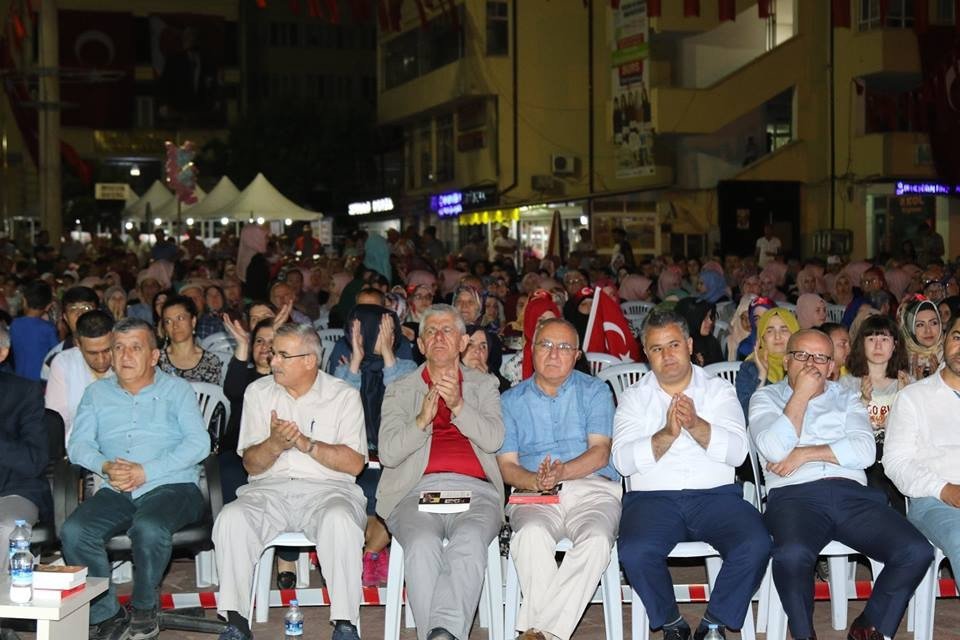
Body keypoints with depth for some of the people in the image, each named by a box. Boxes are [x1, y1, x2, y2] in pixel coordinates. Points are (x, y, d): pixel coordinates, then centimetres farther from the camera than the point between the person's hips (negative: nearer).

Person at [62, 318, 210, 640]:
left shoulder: (175, 389, 11)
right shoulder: (97, 392, 21)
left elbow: (199, 443, -3)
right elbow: (78, 444, 10)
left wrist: (145, 471, -13)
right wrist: (105, 467, -13)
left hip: (170, 487, -3)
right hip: (115, 492, 3)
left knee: (149, 528, -36)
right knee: (74, 532, -26)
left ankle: (144, 607, -8)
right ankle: (107, 614, -9)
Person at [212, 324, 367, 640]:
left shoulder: (344, 396, 5)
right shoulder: (258, 392, 13)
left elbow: (354, 463, -4)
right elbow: (251, 464, 8)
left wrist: (307, 443, -15)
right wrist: (275, 443, -14)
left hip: (327, 487, -2)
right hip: (270, 488, 2)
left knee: (340, 521, -36)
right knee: (231, 518, -29)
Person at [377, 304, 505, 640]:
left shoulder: (484, 385, 25)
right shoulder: (400, 390, 24)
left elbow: (493, 439, 6)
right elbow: (387, 453, 9)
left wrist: (459, 406, -9)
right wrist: (422, 421, -7)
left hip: (474, 490, 0)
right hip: (417, 491, 0)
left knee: (468, 543, -36)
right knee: (422, 545, -35)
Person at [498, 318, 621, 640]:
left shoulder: (595, 392, 14)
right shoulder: (512, 400, 17)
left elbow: (600, 453, 1)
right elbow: (506, 465, 8)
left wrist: (562, 471, -19)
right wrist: (535, 480, -15)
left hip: (592, 488, 0)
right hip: (534, 494, 1)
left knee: (596, 540, -34)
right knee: (532, 535, -35)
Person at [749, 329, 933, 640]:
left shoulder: (847, 399, 23)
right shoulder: (766, 397, 15)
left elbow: (865, 452, 4)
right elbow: (775, 450, -6)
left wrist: (805, 454, -4)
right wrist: (801, 394, 0)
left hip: (853, 495, 3)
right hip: (795, 495, -3)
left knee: (917, 552, -22)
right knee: (792, 554, -38)